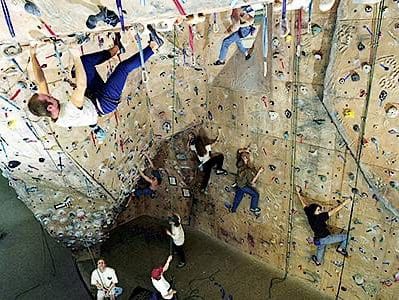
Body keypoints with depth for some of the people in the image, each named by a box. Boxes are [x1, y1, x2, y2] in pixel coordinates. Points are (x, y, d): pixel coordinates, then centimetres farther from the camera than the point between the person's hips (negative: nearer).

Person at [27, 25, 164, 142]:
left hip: (91, 96, 8)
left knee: (85, 60, 5)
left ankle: (116, 49, 24)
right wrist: (75, 56, -49)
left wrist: (33, 55, -2)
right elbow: (81, 85, -50)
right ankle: (153, 46, -1)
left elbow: (41, 81, -6)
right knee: (124, 67, -19)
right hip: (104, 103, -8)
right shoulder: (68, 114, -40)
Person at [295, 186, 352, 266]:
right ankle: (340, 248, 17)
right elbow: (334, 211, -33)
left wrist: (298, 193, 7)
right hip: (325, 238, -7)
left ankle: (318, 261, 60)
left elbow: (303, 204, -3)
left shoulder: (309, 214, -13)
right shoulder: (319, 217, -32)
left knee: (320, 249, 37)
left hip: (318, 239, 8)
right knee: (346, 236, 1)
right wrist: (344, 203, -29)